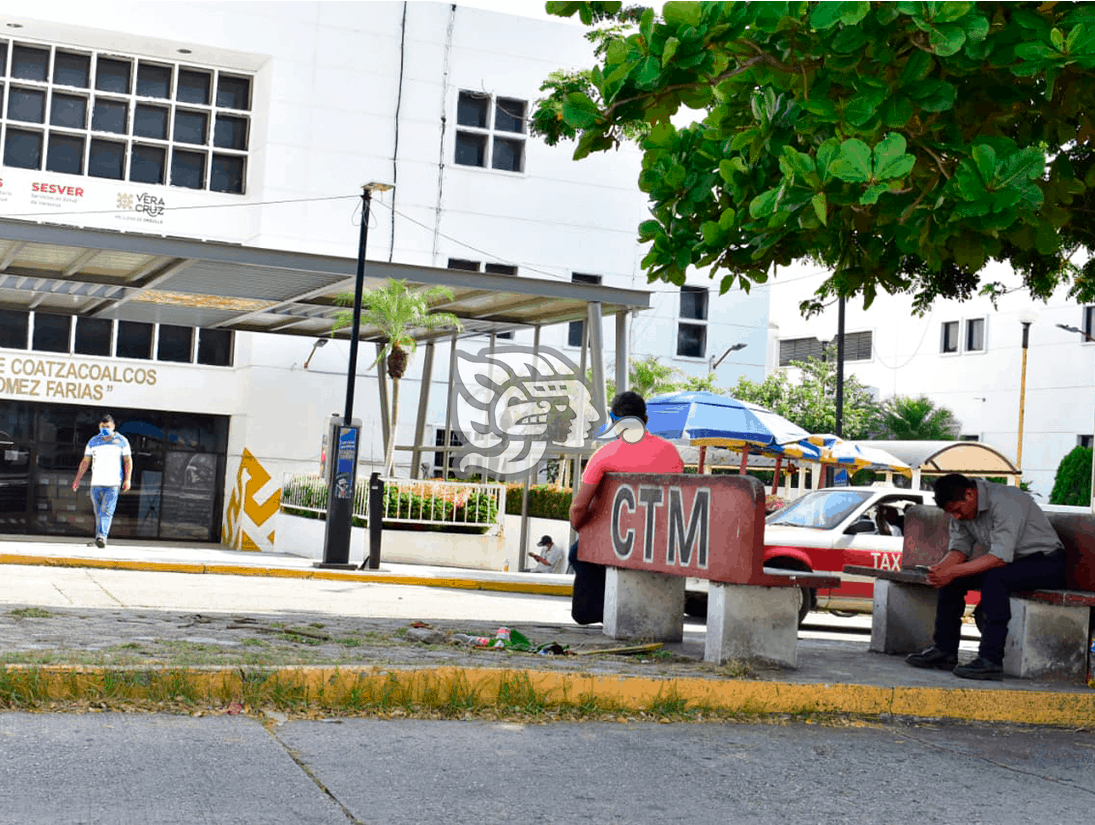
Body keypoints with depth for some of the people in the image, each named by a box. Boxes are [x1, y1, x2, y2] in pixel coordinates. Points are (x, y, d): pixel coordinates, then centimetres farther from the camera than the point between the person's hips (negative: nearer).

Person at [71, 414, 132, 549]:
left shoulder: (122, 441, 6)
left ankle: (101, 536, -25)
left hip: (113, 483, -3)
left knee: (107, 511, -16)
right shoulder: (93, 441, 12)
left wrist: (127, 479, -4)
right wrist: (77, 480, 9)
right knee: (98, 513, 6)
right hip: (96, 483, 3)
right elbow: (85, 462, 15)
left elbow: (128, 461, 7)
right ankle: (99, 539, 11)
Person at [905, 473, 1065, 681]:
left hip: (1046, 561, -8)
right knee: (951, 578, -7)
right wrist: (940, 568, -21)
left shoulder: (1005, 501, -28)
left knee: (995, 577, -35)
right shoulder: (961, 507, -1)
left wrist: (953, 571, -35)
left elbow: (1001, 557, -33)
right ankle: (944, 650, -2)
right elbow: (959, 548, 2)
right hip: (1010, 562, 8)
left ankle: (991, 661, -35)